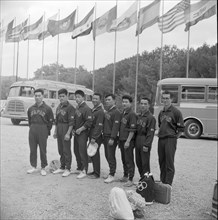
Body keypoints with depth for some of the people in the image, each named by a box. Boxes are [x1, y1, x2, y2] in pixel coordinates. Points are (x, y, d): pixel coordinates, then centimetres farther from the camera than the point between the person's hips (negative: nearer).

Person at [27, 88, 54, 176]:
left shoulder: (47, 108, -2)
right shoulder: (31, 108, 10)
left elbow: (51, 121, 0)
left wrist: (47, 131, -1)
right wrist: (32, 128, 11)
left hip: (43, 130, -4)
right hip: (32, 130, 4)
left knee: (43, 150, 0)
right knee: (32, 149, 7)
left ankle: (43, 168, 10)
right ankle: (33, 166, 19)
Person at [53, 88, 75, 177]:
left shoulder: (70, 107, -10)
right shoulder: (58, 107, 14)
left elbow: (71, 122, -15)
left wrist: (68, 133, -20)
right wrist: (55, 131, 19)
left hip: (66, 129, -8)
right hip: (59, 129, 8)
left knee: (67, 150, -2)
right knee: (60, 150, 13)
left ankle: (68, 169, 7)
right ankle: (62, 167, 24)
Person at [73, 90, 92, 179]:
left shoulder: (86, 108, -13)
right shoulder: (77, 108, 13)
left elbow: (89, 122, -19)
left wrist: (80, 129, -17)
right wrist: (73, 129, 9)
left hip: (82, 134, -8)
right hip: (76, 133, 8)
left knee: (82, 152, -6)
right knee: (76, 151, 14)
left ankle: (84, 171, 2)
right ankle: (79, 168, 28)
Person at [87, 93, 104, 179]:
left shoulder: (100, 111, -14)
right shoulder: (92, 110, 14)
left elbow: (99, 126, -19)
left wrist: (94, 137, -21)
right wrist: (91, 136, 14)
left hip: (97, 136, -8)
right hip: (91, 135, 8)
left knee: (95, 154, -2)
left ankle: (97, 173, 8)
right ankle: (95, 171, 26)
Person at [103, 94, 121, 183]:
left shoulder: (116, 112, -10)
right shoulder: (106, 111, 16)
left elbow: (116, 126, -16)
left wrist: (112, 138, -20)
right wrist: (103, 134, 14)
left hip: (112, 137, -8)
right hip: (105, 136, 8)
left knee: (111, 156, -5)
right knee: (107, 155, 12)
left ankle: (112, 175, 2)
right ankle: (111, 172, 24)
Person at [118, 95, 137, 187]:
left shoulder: (132, 114, -12)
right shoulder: (122, 113, 13)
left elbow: (132, 130, -16)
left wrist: (128, 141, -19)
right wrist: (120, 140, 16)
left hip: (128, 141, -8)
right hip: (121, 140, 8)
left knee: (129, 160, -3)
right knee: (124, 159, 16)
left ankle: (130, 179, 3)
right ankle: (125, 176, 28)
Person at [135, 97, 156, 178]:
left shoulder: (151, 117, -10)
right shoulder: (138, 116, 13)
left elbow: (150, 133, -15)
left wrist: (146, 145, -19)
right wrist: (135, 141, 11)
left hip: (144, 142, -7)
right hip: (137, 141, 8)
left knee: (145, 162, -2)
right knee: (138, 162, 13)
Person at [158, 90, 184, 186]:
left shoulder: (176, 112, -6)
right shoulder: (161, 112, 14)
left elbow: (181, 128, -5)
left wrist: (174, 138, -4)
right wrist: (159, 133, 14)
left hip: (170, 139, -6)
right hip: (161, 139, 7)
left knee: (169, 163, -4)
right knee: (161, 162, 12)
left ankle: (168, 184, 1)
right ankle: (162, 182, 23)